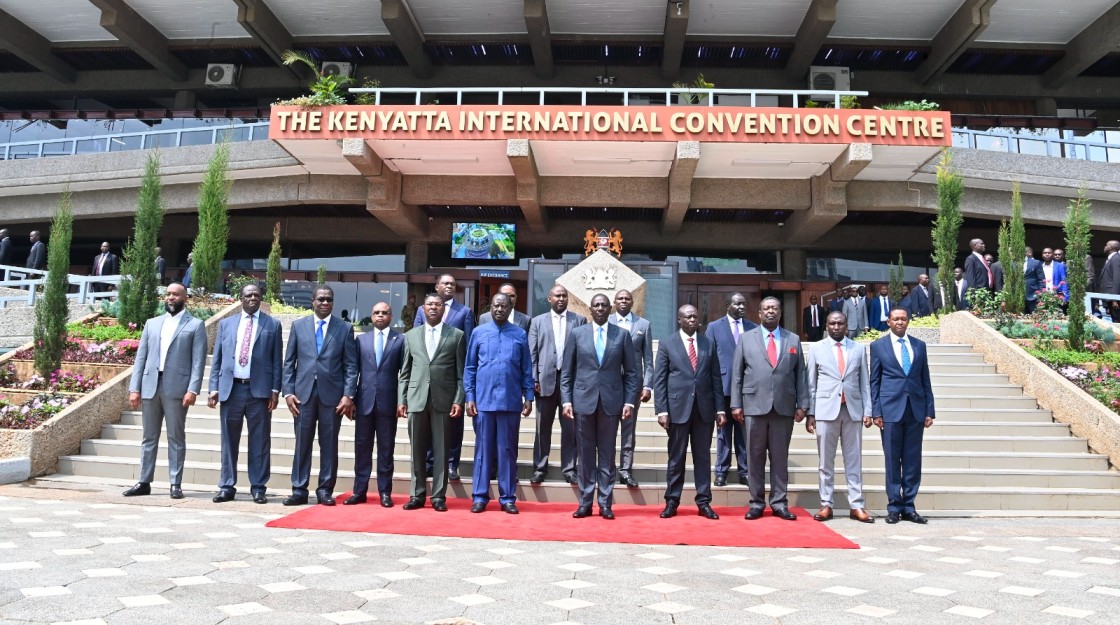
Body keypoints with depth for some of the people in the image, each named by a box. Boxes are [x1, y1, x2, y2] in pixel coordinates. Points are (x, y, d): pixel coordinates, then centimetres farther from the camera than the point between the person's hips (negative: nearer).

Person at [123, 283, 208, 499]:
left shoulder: (195, 325, 4)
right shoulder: (152, 323, 17)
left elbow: (198, 361, -4)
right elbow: (141, 357, 13)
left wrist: (193, 390, -14)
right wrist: (134, 388, 4)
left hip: (176, 388, -4)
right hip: (150, 386, 4)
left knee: (176, 438, 1)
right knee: (149, 437, 10)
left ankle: (175, 484, 6)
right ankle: (144, 482, 17)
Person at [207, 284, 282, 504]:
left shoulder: (272, 325, 7)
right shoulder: (226, 324, 13)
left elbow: (277, 360, 4)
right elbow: (217, 358, 11)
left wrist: (275, 390, -4)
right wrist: (214, 388, 3)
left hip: (259, 390, -2)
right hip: (231, 389, 2)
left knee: (259, 441, 2)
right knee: (229, 440, 7)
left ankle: (258, 488, 10)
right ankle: (227, 486, 16)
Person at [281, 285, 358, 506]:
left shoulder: (345, 328, 5)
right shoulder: (298, 325, 10)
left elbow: (351, 365, 2)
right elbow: (289, 362, 9)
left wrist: (348, 395, -7)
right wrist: (288, 392, 0)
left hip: (332, 394, -1)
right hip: (303, 393, 1)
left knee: (329, 444, 4)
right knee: (302, 443, 4)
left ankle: (325, 490, 12)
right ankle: (299, 490, 11)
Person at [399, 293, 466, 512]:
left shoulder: (457, 336, 4)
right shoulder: (410, 335, 12)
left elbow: (461, 373, 1)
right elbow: (404, 372, 11)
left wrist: (458, 401, -6)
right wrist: (401, 400, 4)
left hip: (443, 400, -2)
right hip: (416, 399, 2)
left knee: (441, 450, 3)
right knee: (417, 450, 7)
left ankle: (439, 496, 10)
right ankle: (417, 494, 16)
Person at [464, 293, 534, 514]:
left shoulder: (520, 334, 4)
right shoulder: (478, 332, 4)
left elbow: (527, 369, 6)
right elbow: (470, 368, 6)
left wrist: (528, 397, 1)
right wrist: (469, 397, -1)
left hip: (511, 402, 0)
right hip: (483, 400, 0)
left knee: (507, 450, 6)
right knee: (483, 449, 6)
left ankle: (508, 498, 13)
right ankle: (480, 497, 13)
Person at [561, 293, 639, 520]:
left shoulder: (622, 335, 5)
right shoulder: (577, 334, 5)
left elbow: (631, 372, 5)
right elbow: (566, 372, 5)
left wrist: (629, 401, -3)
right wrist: (566, 400, -2)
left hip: (611, 401, 0)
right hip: (583, 401, 0)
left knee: (607, 455, 5)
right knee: (585, 454, 5)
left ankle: (605, 504, 12)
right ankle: (585, 503, 12)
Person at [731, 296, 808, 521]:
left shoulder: (793, 340, 11)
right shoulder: (747, 339, 8)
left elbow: (800, 374, 8)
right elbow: (737, 374, 5)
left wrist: (802, 404, 1)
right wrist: (736, 404, -2)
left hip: (784, 407, 1)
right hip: (755, 405, -1)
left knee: (780, 456, 5)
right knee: (756, 456, 4)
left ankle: (779, 503, 13)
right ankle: (757, 503, 12)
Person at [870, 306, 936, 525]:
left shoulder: (919, 346, 12)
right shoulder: (878, 345, 4)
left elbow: (925, 380, 11)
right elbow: (874, 381, 3)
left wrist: (929, 410, 5)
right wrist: (876, 412, -4)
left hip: (916, 409, 3)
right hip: (891, 409, -2)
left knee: (913, 460, 5)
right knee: (892, 460, 2)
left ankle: (908, 506, 14)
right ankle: (894, 506, 10)